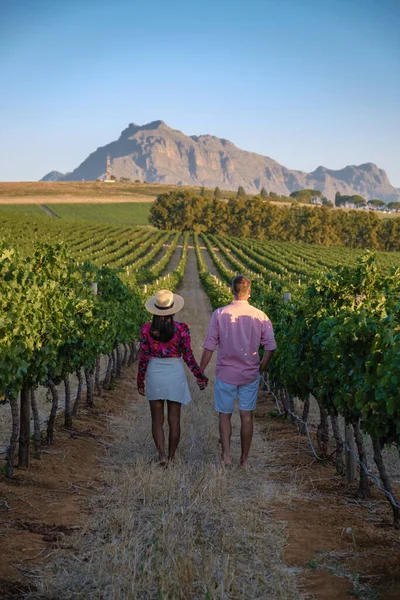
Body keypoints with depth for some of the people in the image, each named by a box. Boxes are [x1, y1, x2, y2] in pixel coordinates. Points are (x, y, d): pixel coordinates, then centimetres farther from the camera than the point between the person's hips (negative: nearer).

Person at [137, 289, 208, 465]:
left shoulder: (147, 329, -7)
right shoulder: (181, 329, -11)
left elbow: (143, 358, -3)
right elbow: (188, 357, -5)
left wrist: (140, 381, 9)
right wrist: (200, 377, 8)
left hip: (154, 375, 1)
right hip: (175, 375, -1)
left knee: (157, 419, 11)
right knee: (174, 420, 11)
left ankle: (161, 454, -5)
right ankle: (171, 457, 19)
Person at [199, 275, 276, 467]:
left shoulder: (220, 314, -11)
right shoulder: (260, 316, -5)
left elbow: (209, 347, -9)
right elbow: (270, 347, -2)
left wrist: (200, 371, 2)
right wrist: (261, 368, 15)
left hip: (226, 373, -1)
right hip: (250, 375, 1)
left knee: (224, 415, 12)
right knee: (247, 416, 11)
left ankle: (226, 453, -1)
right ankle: (244, 459, 18)